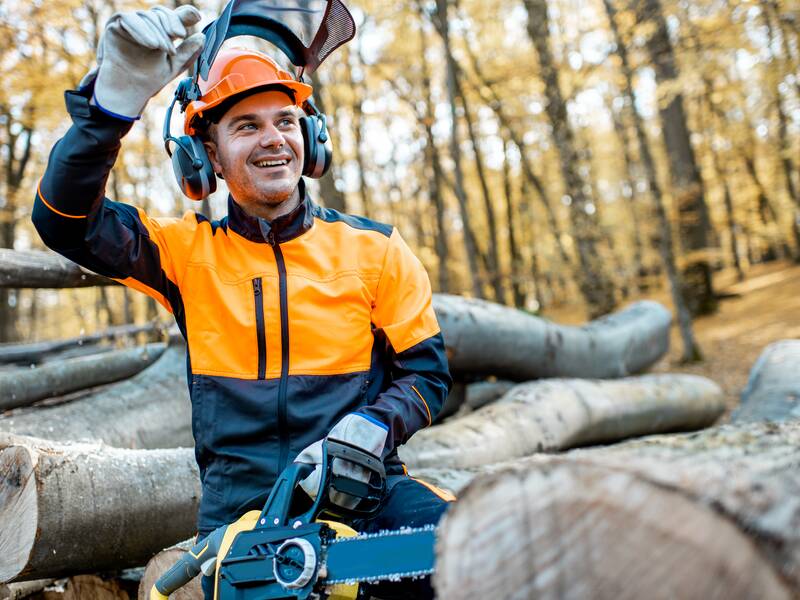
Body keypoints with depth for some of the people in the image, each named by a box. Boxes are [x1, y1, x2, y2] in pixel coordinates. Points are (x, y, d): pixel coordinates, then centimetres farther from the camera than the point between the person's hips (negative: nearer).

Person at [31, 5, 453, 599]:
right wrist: (117, 95, -22)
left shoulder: (374, 249, 5)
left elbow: (426, 372, 7)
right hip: (240, 507, 1)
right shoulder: (188, 250, 6)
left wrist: (367, 431, -14)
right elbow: (66, 219, -8)